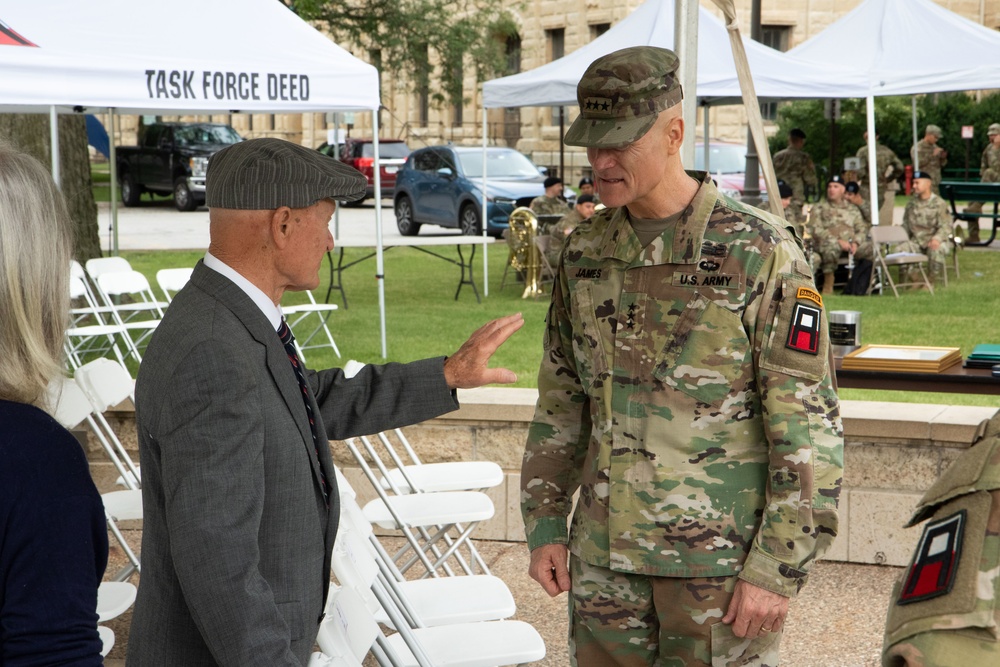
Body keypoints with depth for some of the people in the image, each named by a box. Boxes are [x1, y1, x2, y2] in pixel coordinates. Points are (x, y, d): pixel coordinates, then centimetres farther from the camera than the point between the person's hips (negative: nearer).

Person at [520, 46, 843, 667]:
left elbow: (810, 427, -13)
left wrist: (778, 568, -15)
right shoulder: (586, 251, 5)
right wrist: (543, 524, 9)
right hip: (605, 553, 5)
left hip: (721, 560, -5)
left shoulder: (761, 252, -13)